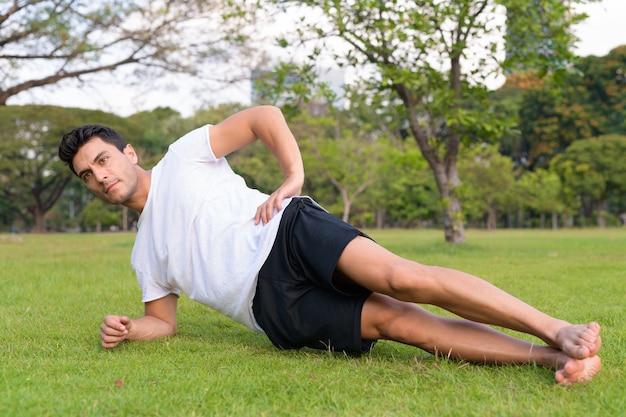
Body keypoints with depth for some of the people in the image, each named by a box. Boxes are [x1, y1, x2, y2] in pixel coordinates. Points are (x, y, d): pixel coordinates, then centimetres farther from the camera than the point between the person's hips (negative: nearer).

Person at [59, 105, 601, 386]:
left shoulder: (183, 155, 14)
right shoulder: (144, 255, 27)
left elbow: (264, 116, 8)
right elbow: (164, 320, 28)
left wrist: (294, 178, -6)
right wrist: (126, 329, 6)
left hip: (288, 234, -2)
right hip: (272, 307, 3)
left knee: (402, 279, -29)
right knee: (394, 319, -21)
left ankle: (560, 332, -30)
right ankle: (551, 358, -30)